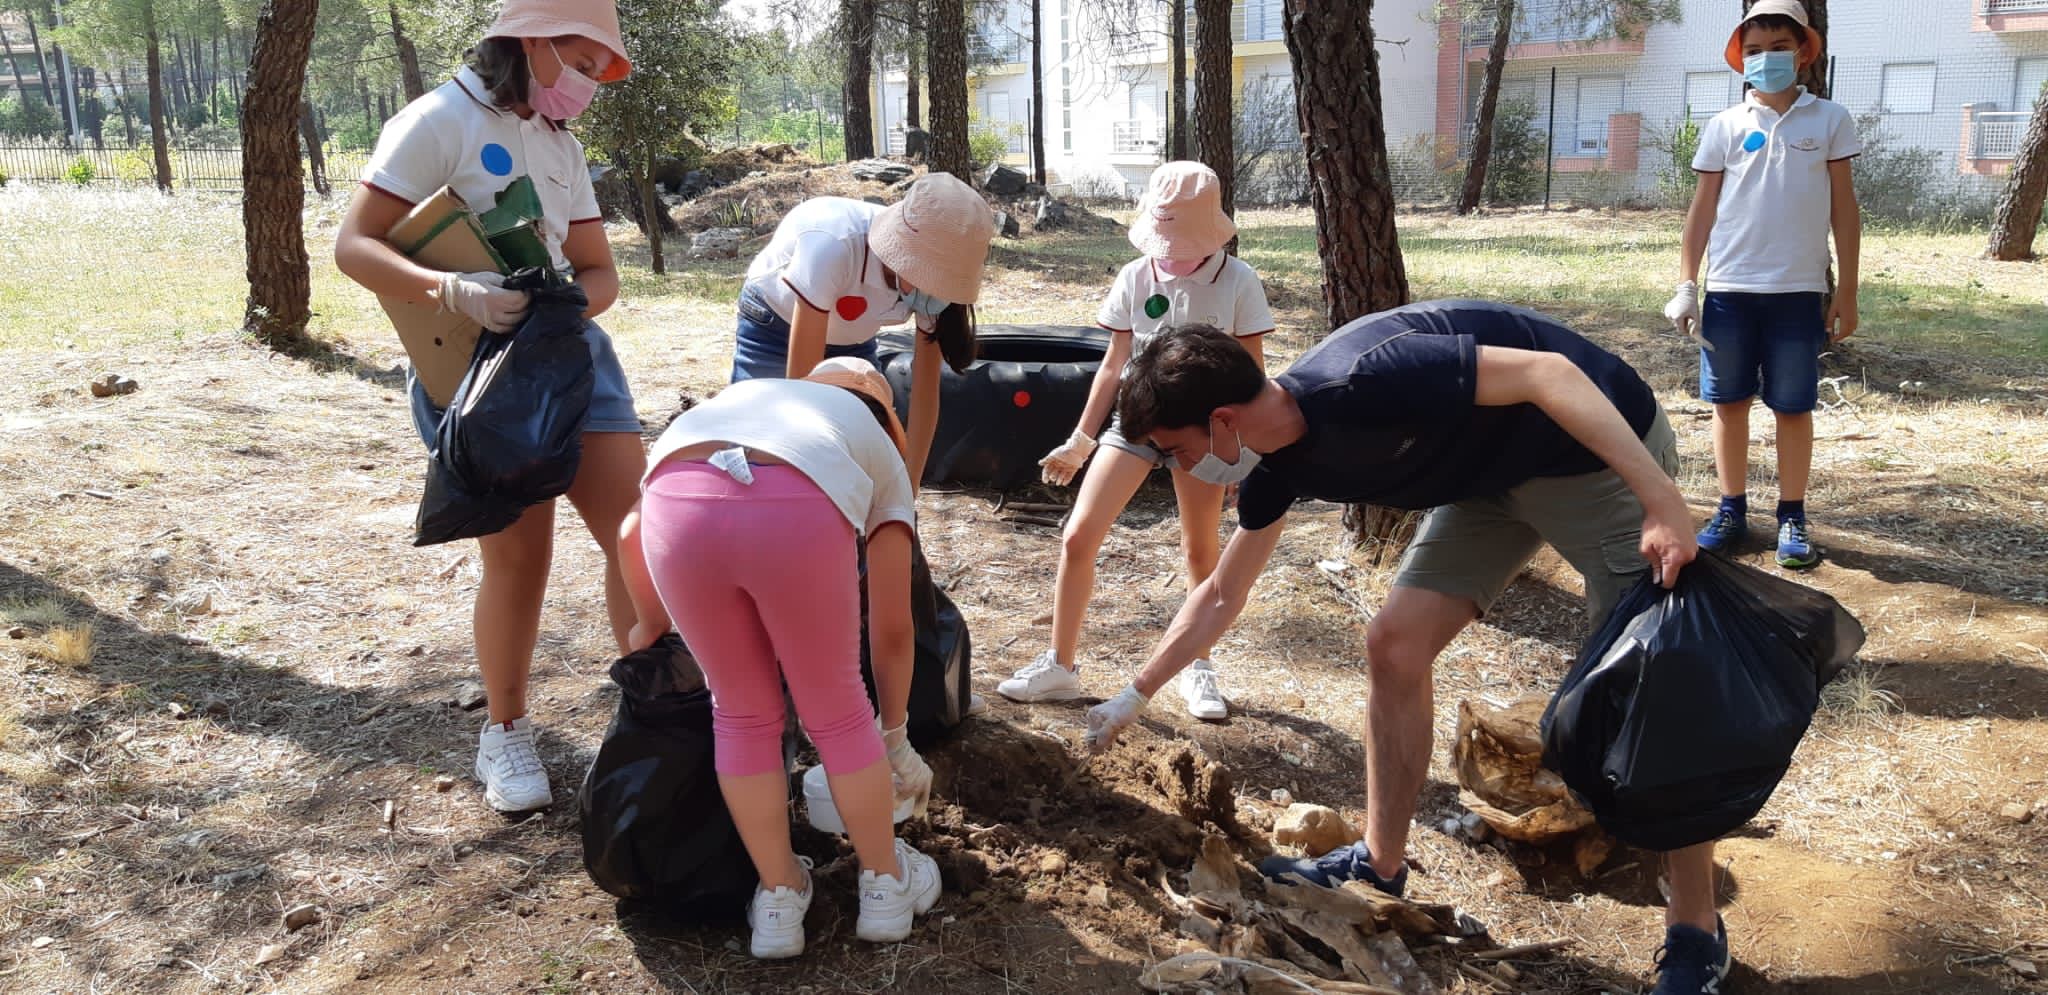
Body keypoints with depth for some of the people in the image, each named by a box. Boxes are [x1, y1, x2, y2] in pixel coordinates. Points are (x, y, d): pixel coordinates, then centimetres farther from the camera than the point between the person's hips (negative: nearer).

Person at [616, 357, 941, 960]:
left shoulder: (739, 396, 43)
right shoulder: (879, 453, 35)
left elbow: (633, 531, 34)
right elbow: (892, 629, 34)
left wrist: (650, 623, 51)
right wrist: (895, 738, 47)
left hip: (676, 505, 2)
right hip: (795, 508, -2)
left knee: (742, 715, 23)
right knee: (837, 713, 21)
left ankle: (778, 898, 36)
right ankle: (885, 885, 38)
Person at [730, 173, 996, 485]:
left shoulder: (931, 272, -28)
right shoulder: (833, 244, -44)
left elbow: (926, 390, -21)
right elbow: (801, 380, -39)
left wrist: (909, 485, -22)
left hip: (851, 337, 4)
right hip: (773, 324, -4)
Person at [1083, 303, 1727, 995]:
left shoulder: (1363, 381, -33)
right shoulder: (1278, 464, -6)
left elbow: (1547, 370, -31)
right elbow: (1220, 597, 8)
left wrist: (1662, 502, -34)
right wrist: (1134, 698, 12)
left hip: (1601, 446, -8)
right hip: (1493, 471, 8)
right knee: (1395, 646, 1)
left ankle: (1695, 936, 5)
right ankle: (1380, 867, 15)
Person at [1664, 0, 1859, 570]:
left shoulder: (1829, 121, 4)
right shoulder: (1724, 127, 5)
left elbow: (1843, 209, 5)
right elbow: (1702, 210, 7)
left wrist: (1846, 293, 3)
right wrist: (1685, 286, 0)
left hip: (1799, 293, -1)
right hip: (1728, 290, 1)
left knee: (1793, 407, 4)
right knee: (1729, 402, 6)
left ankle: (1792, 518, 14)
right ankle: (1732, 509, 16)